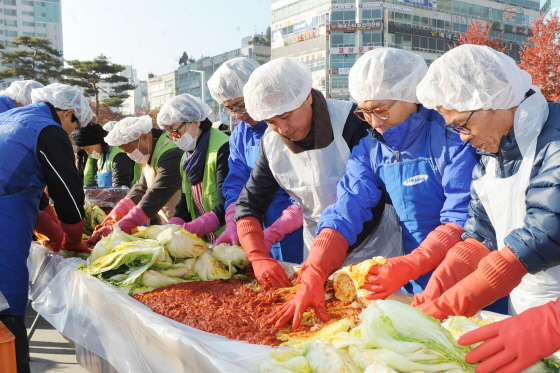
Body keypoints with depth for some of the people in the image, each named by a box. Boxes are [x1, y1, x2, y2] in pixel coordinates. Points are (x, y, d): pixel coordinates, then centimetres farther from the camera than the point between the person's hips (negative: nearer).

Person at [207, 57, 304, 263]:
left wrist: (273, 233, -21)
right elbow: (235, 186, 8)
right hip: (263, 239, 6)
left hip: (299, 238, -5)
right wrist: (232, 226, -9)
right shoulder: (240, 135, 8)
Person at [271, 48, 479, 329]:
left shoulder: (450, 137, -15)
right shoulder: (369, 151, 0)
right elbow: (343, 216, -8)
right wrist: (312, 278, -20)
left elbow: (463, 220, -18)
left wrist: (408, 266, -27)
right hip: (416, 287, 4)